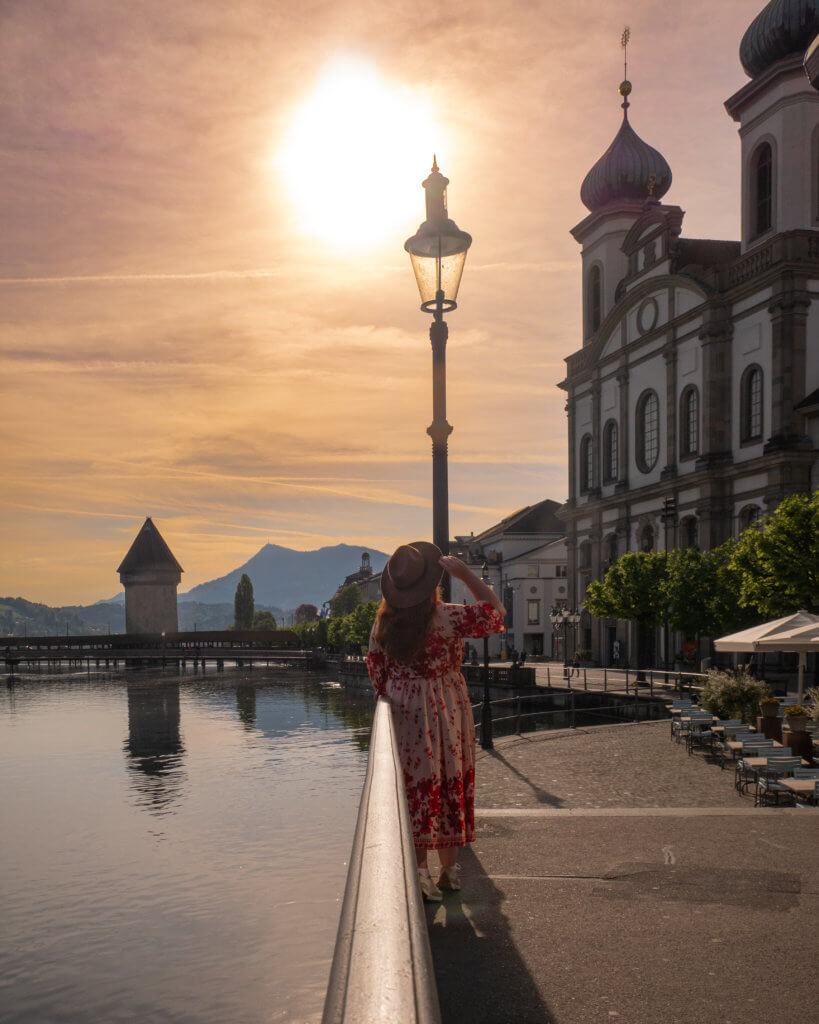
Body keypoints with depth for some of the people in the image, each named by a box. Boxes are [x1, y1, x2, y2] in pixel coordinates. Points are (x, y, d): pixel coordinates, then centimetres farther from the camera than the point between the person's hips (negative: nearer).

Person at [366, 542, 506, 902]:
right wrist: (466, 575, -7)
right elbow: (496, 611, -2)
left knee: (415, 788, 7)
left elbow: (376, 674, 4)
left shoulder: (383, 623, -4)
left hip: (403, 711, 2)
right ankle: (449, 870, 20)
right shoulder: (448, 617, -14)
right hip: (446, 710, -2)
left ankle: (420, 871, 4)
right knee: (450, 784, 11)